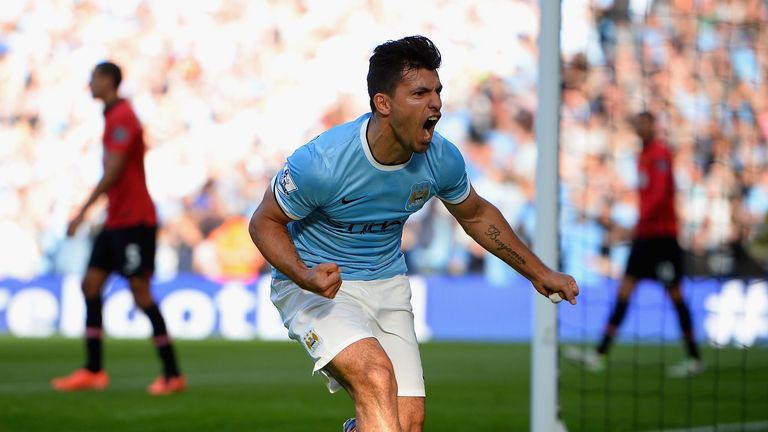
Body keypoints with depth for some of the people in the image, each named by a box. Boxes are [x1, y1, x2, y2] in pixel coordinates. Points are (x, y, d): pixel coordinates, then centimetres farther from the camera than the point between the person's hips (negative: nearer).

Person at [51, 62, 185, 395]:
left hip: (133, 220, -10)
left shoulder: (122, 117, -13)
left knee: (141, 292, -9)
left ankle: (172, 374, -6)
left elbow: (113, 171, -20)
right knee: (91, 284, 6)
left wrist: (83, 211, -19)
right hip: (116, 220, 10)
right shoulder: (114, 116, 17)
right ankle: (93, 370, 7)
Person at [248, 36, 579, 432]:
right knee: (377, 376, -33)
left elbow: (476, 216, 11)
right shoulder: (322, 162, -27)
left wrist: (538, 273, 12)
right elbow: (264, 222, -12)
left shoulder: (442, 159, -11)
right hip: (316, 284, -5)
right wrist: (305, 277, -30)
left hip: (387, 283, 6)